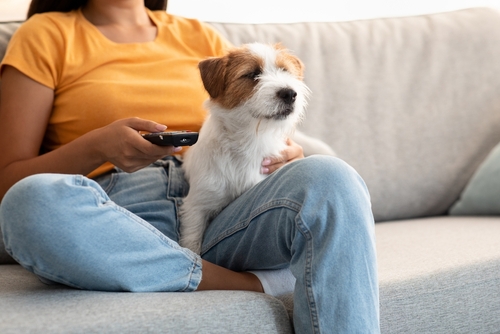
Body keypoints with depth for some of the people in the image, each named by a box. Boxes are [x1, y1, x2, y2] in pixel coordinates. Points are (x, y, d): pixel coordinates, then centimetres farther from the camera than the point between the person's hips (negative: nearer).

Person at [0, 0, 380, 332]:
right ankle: (252, 284, -24)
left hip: (219, 216, 2)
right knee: (33, 203, -35)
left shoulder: (203, 38, 23)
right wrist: (98, 146, -13)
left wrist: (287, 156, -3)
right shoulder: (47, 34, 12)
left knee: (331, 179, -27)